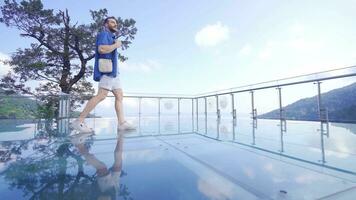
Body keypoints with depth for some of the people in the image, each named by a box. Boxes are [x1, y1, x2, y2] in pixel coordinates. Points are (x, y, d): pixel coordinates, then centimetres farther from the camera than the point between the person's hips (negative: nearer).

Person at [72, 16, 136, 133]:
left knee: (119, 96, 1)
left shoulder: (111, 37, 28)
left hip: (113, 72, 10)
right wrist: (116, 45, -9)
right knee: (101, 96, -18)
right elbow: (102, 49, -21)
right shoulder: (104, 34, -1)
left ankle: (122, 123, -1)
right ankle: (79, 121, -13)